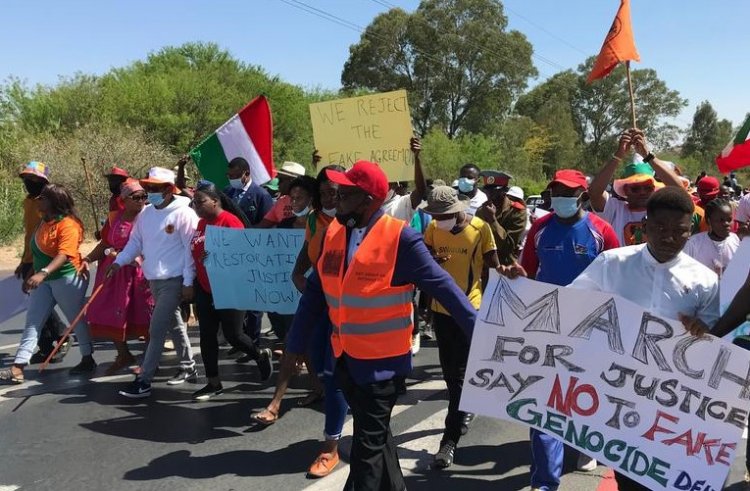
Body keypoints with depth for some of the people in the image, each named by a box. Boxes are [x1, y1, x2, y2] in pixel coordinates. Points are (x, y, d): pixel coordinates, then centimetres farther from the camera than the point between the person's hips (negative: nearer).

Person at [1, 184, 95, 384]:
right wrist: (33, 276, 20)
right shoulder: (44, 221, 9)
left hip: (67, 278, -8)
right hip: (44, 280, 8)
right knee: (32, 321, 2)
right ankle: (18, 367, 1)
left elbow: (63, 254, -30)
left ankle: (88, 360, 22)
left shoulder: (68, 224, -18)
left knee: (77, 320, 6)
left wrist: (43, 273, -42)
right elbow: (37, 250, 18)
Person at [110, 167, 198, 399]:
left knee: (156, 330, -8)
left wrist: (188, 282, -17)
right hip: (154, 280, 8)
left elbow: (191, 250, -15)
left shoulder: (183, 214, -14)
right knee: (174, 325, 18)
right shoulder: (146, 214, 8)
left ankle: (143, 381, -2)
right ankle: (188, 367, 32)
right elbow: (135, 242, 10)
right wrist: (118, 261, -6)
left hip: (174, 281, -8)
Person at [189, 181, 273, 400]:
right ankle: (213, 383, 19)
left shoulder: (230, 221, -15)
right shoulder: (201, 223, 8)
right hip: (205, 289, 7)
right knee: (207, 336, 8)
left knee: (232, 334, -1)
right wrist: (193, 283, 17)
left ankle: (261, 355, 28)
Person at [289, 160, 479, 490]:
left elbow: (442, 286, -15)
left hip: (382, 361, -6)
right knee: (375, 436, 23)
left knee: (368, 445, 3)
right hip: (345, 357, 6)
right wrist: (296, 344, 10)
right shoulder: (333, 232, 1)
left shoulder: (400, 238, -18)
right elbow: (316, 291, 8)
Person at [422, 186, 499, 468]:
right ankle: (464, 410, 41)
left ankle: (450, 438, -1)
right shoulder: (433, 227, -1)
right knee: (449, 369, 17)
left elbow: (493, 266, -4)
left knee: (460, 372, -4)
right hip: (440, 307, 5)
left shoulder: (481, 228, -12)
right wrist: (430, 260, -14)